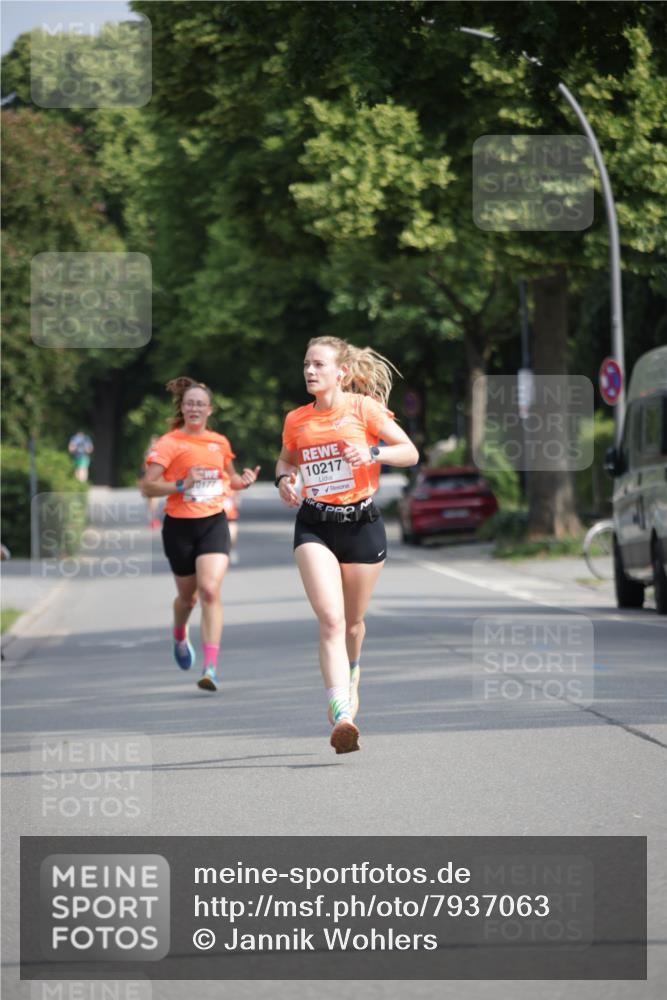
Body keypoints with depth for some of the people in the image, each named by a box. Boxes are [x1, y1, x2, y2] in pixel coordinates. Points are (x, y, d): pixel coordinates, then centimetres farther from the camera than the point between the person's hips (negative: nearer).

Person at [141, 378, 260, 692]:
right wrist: (181, 485, -25)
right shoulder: (169, 444, -7)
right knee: (188, 594, 14)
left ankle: (211, 667, -20)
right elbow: (147, 486, -13)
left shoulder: (220, 442, 7)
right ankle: (180, 637, 50)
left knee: (210, 590, -17)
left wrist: (243, 480, 3)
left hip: (214, 523, 1)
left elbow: (230, 478, 25)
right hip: (179, 526, -1)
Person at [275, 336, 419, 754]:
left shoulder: (364, 408, -4)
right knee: (330, 618, -18)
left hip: (361, 524, -1)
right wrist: (284, 479, 3)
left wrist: (373, 453, -20)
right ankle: (341, 714, -28)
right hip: (314, 527, 1)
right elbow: (286, 459, 25)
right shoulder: (296, 420, 6)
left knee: (353, 622, 13)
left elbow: (411, 453, -2)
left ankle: (350, 676, 47)